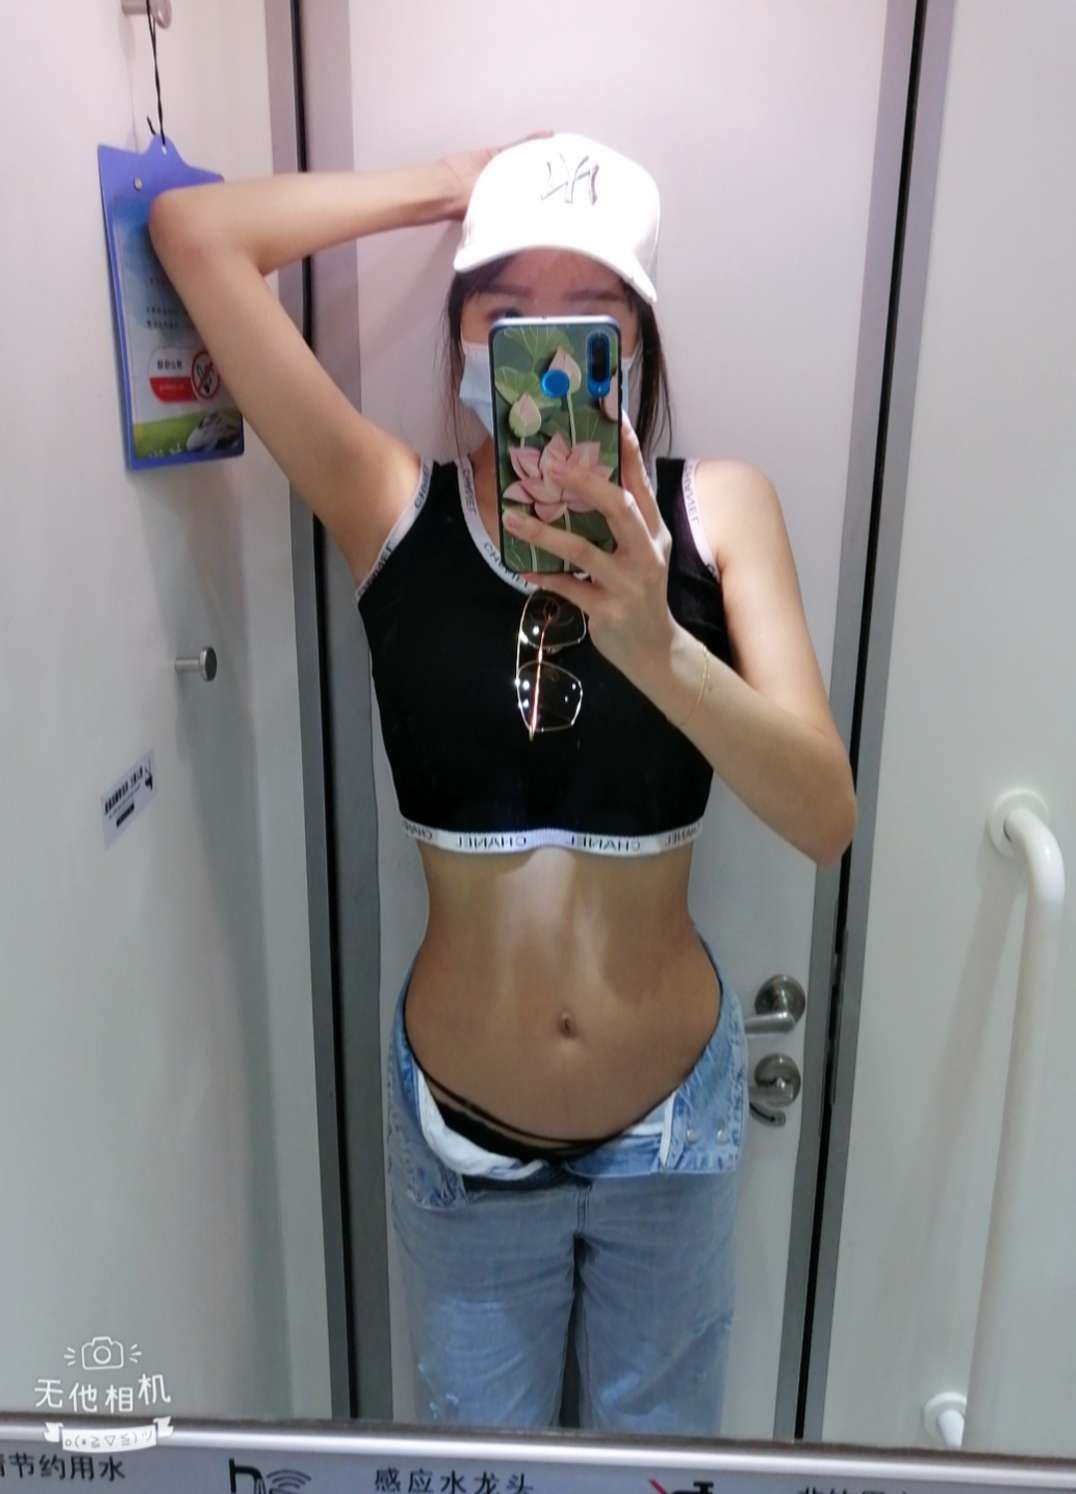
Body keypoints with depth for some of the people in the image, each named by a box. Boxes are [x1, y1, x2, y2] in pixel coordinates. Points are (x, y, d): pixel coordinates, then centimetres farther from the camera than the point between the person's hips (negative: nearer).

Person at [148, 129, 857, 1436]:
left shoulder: (716, 509, -12)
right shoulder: (391, 508, -12)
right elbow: (191, 231, -13)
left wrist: (655, 646, -37)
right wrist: (455, 186, -10)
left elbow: (825, 817, -20)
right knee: (473, 1445, 28)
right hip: (458, 1128, 0)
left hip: (674, 1123, 1)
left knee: (659, 1441, 29)